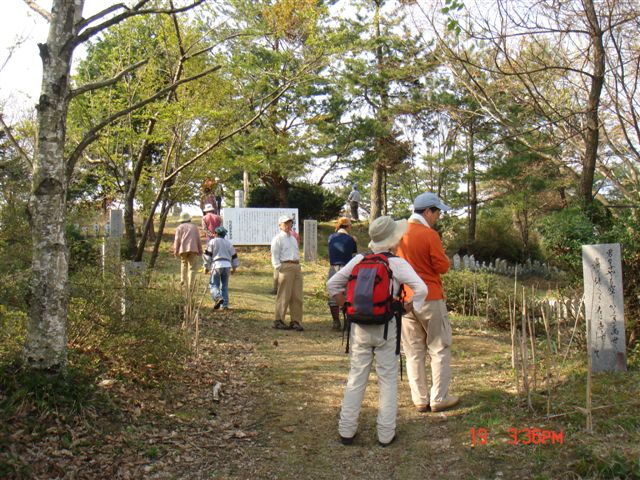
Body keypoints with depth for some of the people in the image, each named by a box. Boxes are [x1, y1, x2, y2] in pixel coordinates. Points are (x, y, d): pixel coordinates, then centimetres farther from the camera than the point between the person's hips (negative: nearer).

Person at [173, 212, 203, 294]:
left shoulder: (180, 227, 12)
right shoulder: (194, 227, 17)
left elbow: (177, 240, 3)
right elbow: (198, 240, 12)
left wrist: (175, 251, 2)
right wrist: (200, 251, 16)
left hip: (183, 249, 1)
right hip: (193, 249, 0)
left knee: (184, 264, 26)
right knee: (192, 268, -2)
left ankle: (183, 280, 17)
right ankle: (190, 286, -11)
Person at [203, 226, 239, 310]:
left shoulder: (212, 242, 6)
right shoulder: (228, 243, 19)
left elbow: (207, 255, -1)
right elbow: (234, 256, 19)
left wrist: (206, 266, 4)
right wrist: (234, 267, 26)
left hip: (217, 265, -4)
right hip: (227, 265, 4)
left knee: (213, 284, 1)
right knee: (224, 286, 10)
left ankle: (218, 298, -25)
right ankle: (225, 304, 3)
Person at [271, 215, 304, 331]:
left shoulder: (293, 238, 23)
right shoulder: (278, 238, -1)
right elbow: (274, 255, -5)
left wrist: (298, 266, 15)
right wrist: (279, 267, -14)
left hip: (297, 267, 7)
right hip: (286, 267, -7)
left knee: (297, 296, 5)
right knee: (284, 296, -6)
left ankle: (296, 321, 9)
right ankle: (279, 321, 1)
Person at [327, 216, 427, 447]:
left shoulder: (359, 260, 2)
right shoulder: (397, 264, -9)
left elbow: (333, 284, 6)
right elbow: (421, 289, -17)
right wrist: (404, 310, -4)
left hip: (359, 326, 3)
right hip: (386, 327, -3)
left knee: (356, 377, 12)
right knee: (388, 380, 9)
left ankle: (346, 430, 17)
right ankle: (386, 433, 15)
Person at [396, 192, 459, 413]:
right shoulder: (429, 235, -13)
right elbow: (443, 266, -10)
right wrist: (440, 254, 8)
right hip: (430, 299, -6)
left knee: (414, 352, 10)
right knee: (440, 349, 6)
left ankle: (420, 399, 15)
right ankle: (439, 399, 9)